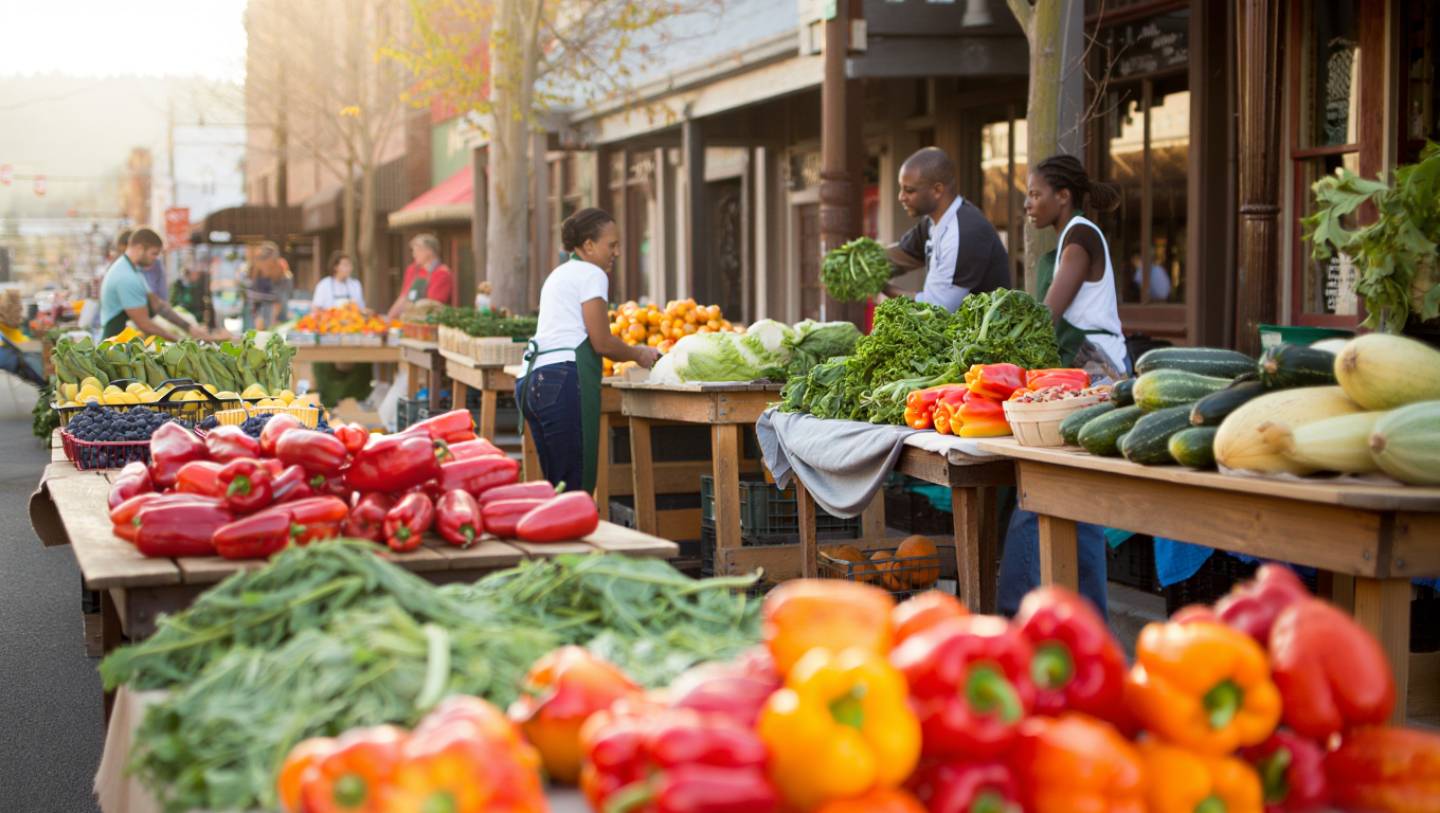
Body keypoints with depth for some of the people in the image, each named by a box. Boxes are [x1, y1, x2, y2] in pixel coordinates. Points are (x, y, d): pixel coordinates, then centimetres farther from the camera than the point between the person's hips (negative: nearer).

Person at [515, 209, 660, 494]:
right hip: (564, 379, -9)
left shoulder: (559, 274, 27)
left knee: (556, 481, 9)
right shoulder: (591, 274, -2)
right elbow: (601, 342, -6)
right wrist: (637, 354, 11)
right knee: (577, 484, -10)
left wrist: (632, 353, 22)